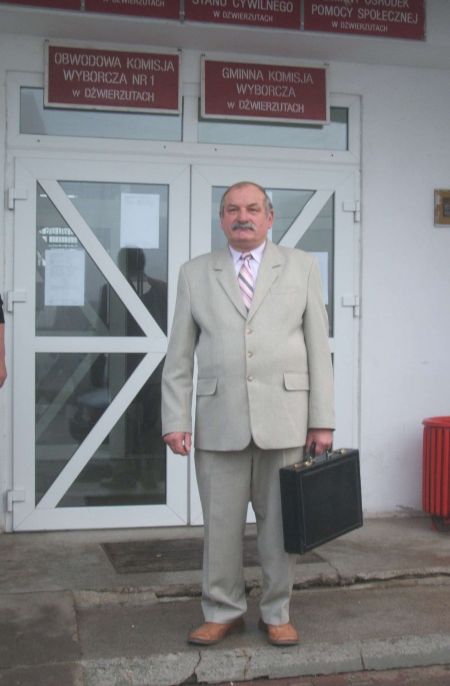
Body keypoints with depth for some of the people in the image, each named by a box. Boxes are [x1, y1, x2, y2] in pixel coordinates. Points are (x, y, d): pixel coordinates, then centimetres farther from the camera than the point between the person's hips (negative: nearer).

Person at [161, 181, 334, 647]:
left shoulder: (301, 267, 8)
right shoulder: (195, 273, 9)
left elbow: (318, 346, 4)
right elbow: (179, 355, 7)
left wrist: (322, 419, -1)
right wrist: (175, 420, -1)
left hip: (284, 419, 0)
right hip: (219, 422, 1)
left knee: (279, 522, 8)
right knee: (220, 523, 6)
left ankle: (276, 613, 25)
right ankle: (223, 612, 25)